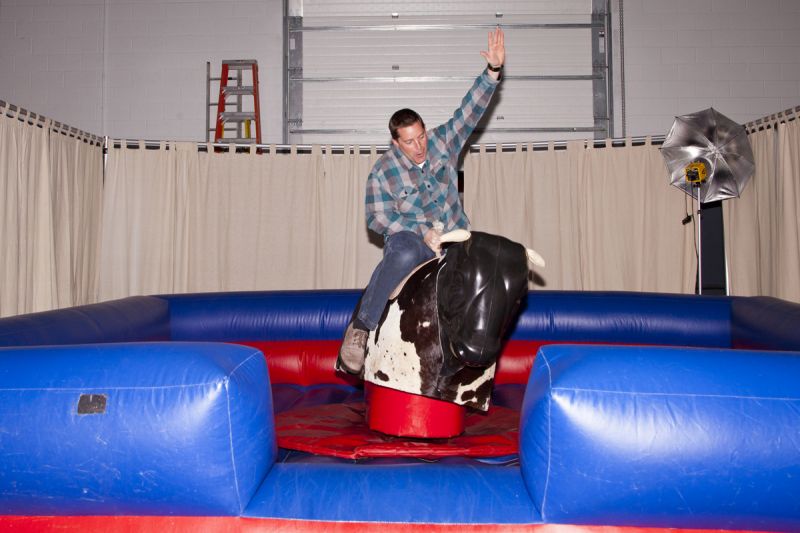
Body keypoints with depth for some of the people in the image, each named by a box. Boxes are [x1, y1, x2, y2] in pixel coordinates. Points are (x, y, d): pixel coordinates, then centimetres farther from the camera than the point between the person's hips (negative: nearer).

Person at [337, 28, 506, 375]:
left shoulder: (442, 142, 1)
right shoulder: (383, 172, -8)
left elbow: (471, 110, -2)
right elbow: (377, 218, -8)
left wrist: (494, 70, -15)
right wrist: (423, 232, -17)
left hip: (455, 235, 5)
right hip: (410, 237, -5)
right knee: (405, 255, -39)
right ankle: (360, 326, -27)